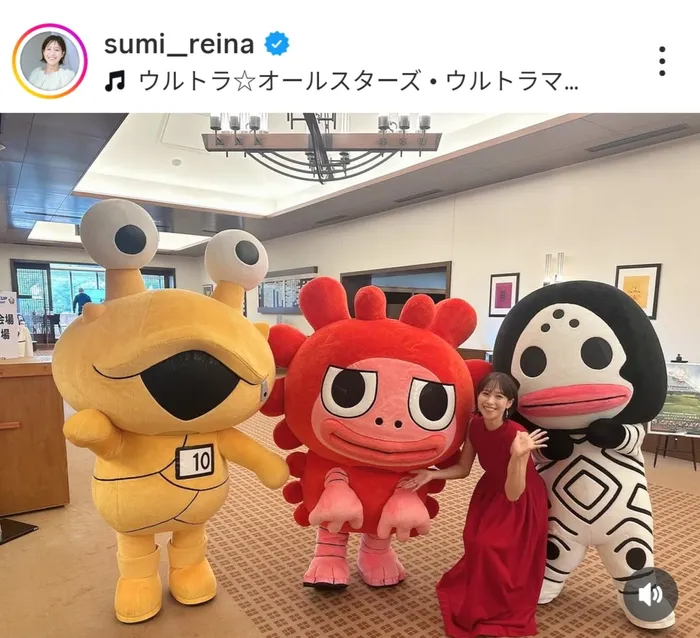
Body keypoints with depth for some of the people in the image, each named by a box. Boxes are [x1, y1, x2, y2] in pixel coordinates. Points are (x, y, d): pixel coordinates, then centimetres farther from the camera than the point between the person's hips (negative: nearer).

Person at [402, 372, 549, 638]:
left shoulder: (517, 435, -34)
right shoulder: (475, 425, -17)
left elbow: (513, 493, -33)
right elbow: (463, 468, -5)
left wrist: (518, 456, -48)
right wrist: (432, 474, -18)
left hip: (522, 503, -5)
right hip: (490, 492, 5)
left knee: (496, 550, -2)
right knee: (476, 544, 9)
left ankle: (500, 610, 27)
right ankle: (475, 593, 40)